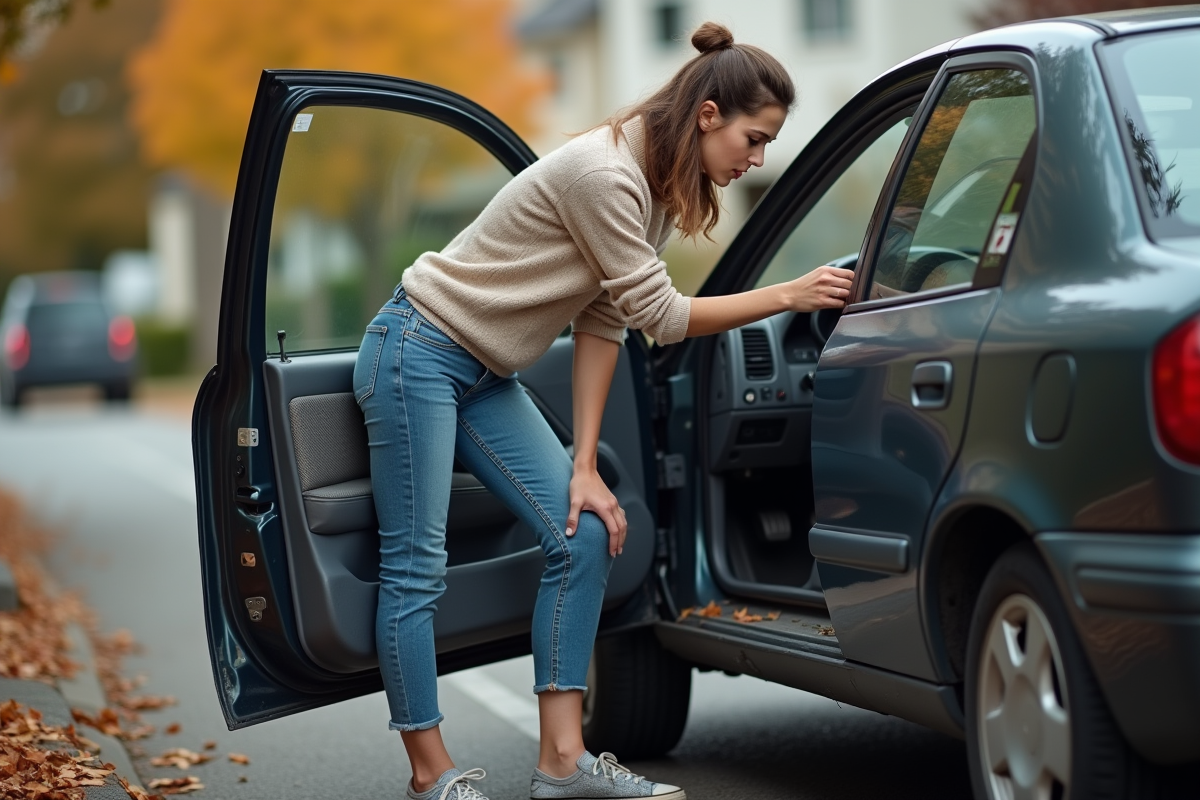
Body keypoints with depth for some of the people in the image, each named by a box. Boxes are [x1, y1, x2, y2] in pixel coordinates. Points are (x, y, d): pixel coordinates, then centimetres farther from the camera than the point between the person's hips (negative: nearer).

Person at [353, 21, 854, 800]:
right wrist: (789, 295, -16)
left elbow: (604, 322, 2)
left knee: (585, 535, 1)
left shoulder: (658, 185, 3)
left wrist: (585, 463, -2)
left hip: (487, 375, 10)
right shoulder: (605, 174, -25)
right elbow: (662, 316, -19)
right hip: (418, 350, -9)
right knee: (417, 567, -6)